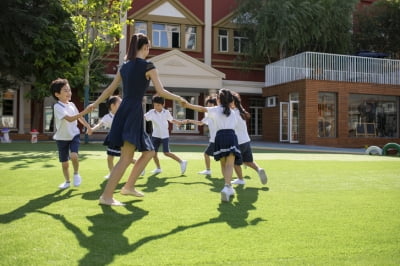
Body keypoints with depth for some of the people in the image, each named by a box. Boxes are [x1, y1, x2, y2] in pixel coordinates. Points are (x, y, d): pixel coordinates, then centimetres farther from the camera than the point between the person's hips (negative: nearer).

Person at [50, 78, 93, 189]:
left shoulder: (71, 104, 1)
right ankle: (67, 181, 29)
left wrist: (88, 126, 14)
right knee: (64, 163, 7)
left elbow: (79, 117, 19)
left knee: (73, 156, -22)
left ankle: (76, 174, 3)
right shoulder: (57, 107, -19)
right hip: (62, 138, -3)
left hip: (74, 135, 3)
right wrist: (84, 112, -42)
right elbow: (70, 119, -33)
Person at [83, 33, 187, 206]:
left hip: (124, 111, 8)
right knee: (126, 158, -4)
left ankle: (128, 186, 20)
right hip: (134, 112, -8)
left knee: (149, 152, 18)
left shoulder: (124, 66, 15)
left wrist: (95, 104, 32)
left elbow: (110, 89, 20)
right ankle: (106, 196, -4)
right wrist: (178, 98, 6)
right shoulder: (148, 66, -6)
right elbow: (161, 92, -10)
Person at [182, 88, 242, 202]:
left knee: (223, 164, 18)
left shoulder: (215, 110, 12)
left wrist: (188, 105, -9)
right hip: (231, 136, 0)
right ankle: (227, 187, -32)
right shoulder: (233, 113, 21)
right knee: (229, 164, -11)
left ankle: (229, 187, 24)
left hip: (220, 136, 0)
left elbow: (202, 109, -3)